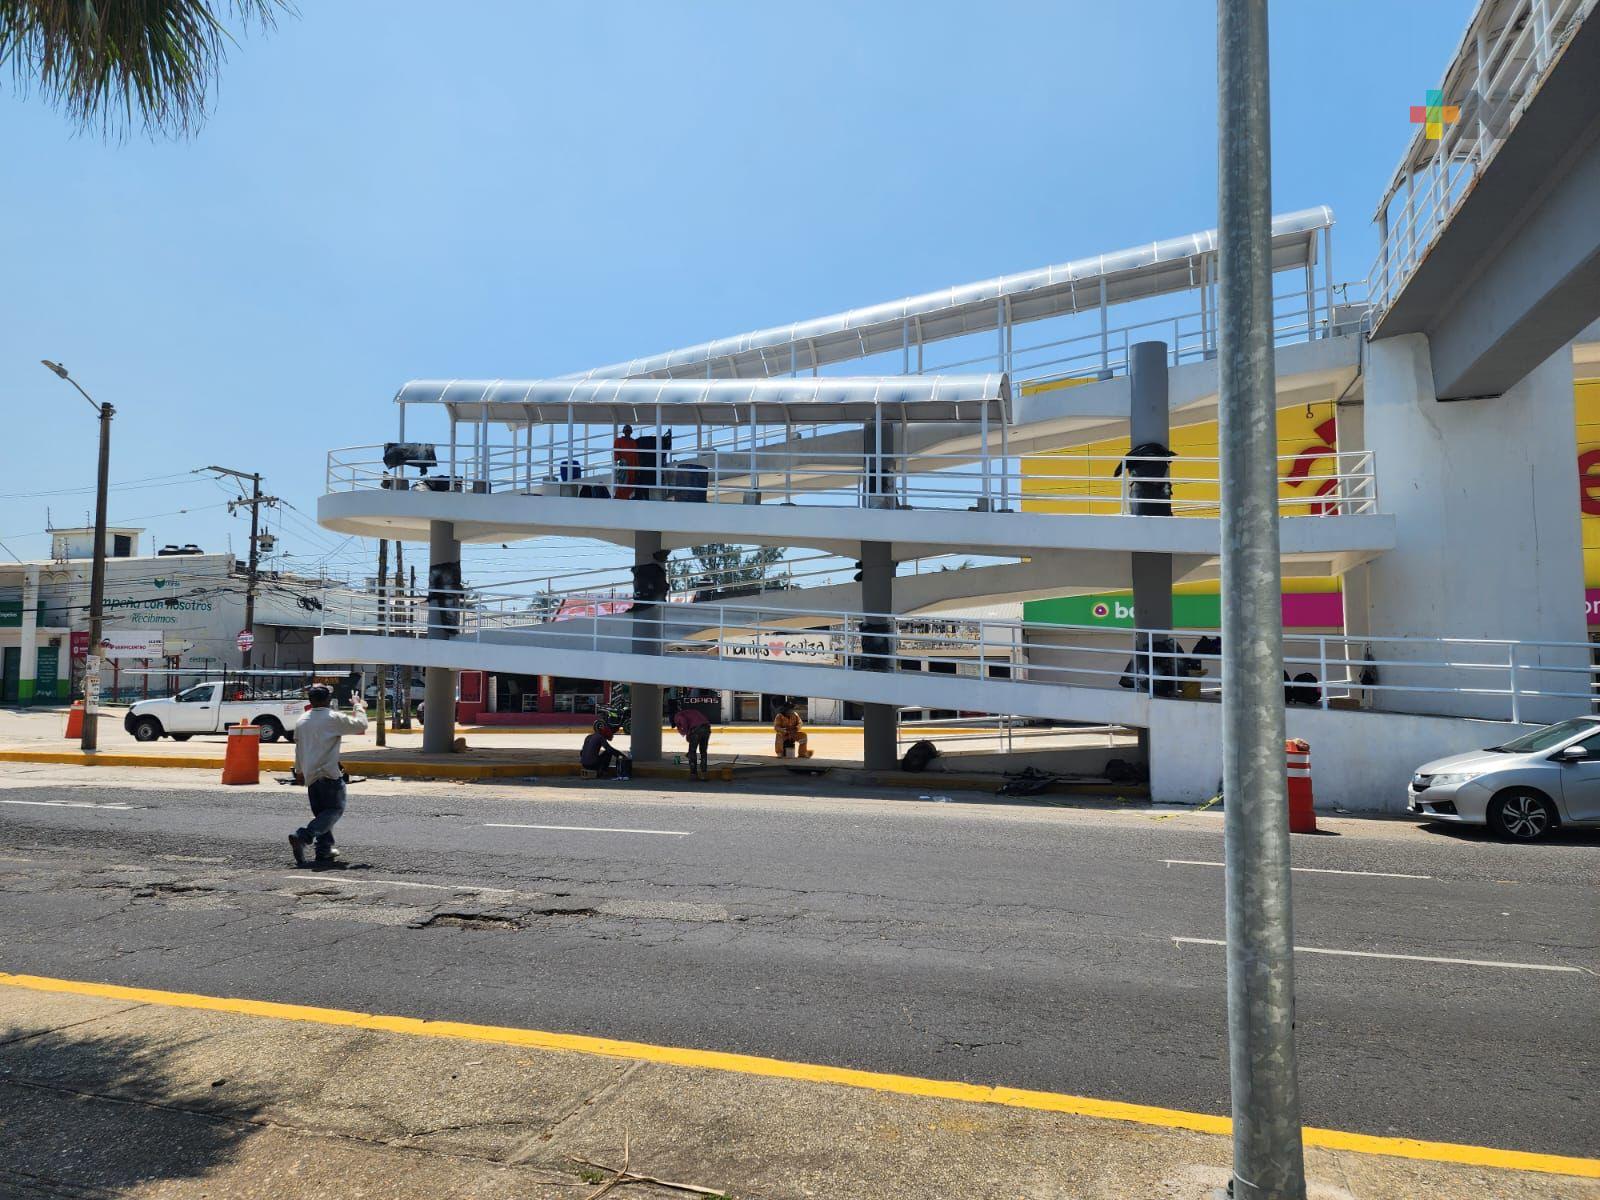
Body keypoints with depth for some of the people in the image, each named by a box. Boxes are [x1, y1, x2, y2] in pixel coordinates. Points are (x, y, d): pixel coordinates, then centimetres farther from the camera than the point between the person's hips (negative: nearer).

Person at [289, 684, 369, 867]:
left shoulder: (302, 721, 11)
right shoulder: (334, 718, -9)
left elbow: (298, 748, 21)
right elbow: (361, 725, 0)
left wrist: (299, 770, 33)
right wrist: (359, 709, 19)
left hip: (310, 775, 7)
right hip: (328, 773, -7)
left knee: (322, 812, 14)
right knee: (335, 809, -3)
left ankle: (324, 851, 11)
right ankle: (303, 836, -20)